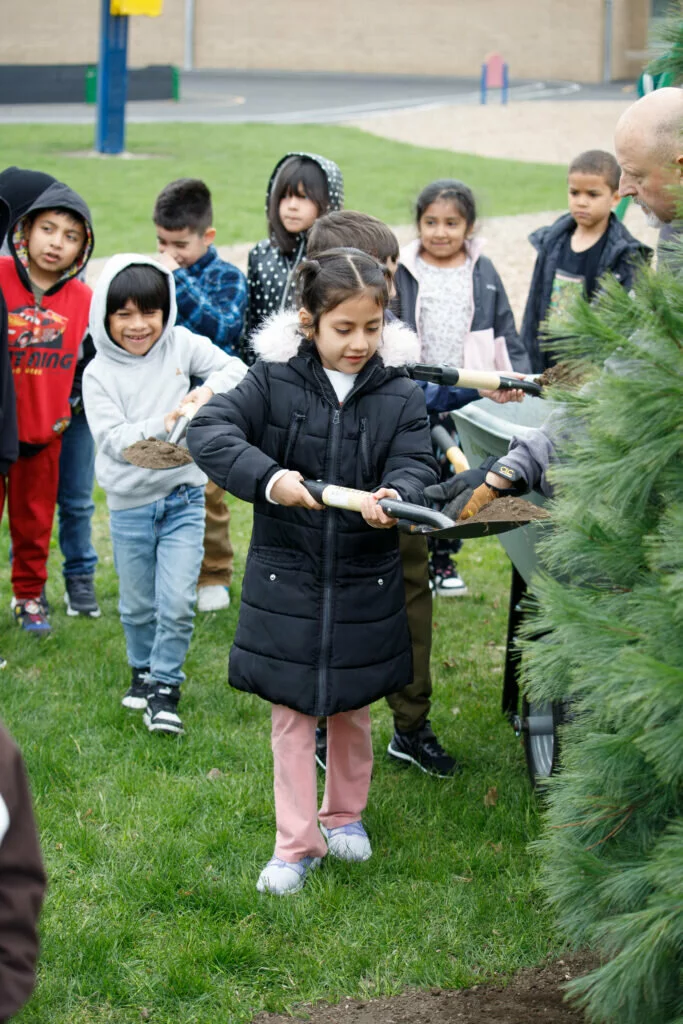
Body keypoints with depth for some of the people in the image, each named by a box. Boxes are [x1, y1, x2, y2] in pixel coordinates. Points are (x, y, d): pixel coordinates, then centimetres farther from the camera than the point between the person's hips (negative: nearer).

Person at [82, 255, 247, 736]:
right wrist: (162, 424, -32)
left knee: (177, 605, -5)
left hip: (183, 498, 0)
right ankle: (144, 670, 40)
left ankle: (165, 687, 12)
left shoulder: (180, 344, -4)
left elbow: (236, 369, -4)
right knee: (138, 605, 15)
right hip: (130, 504, 0)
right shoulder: (99, 373, -10)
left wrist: (209, 390, -24)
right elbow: (113, 439, -18)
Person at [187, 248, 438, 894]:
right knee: (291, 713, 5)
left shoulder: (400, 394, -6)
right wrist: (268, 479, -33)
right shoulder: (274, 379, -10)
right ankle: (296, 843, 17)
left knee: (353, 709, 17)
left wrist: (394, 498, -35)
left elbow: (416, 465, -11)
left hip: (364, 580, 1)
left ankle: (345, 814, 40)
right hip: (287, 579, -1)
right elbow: (208, 429, -17)